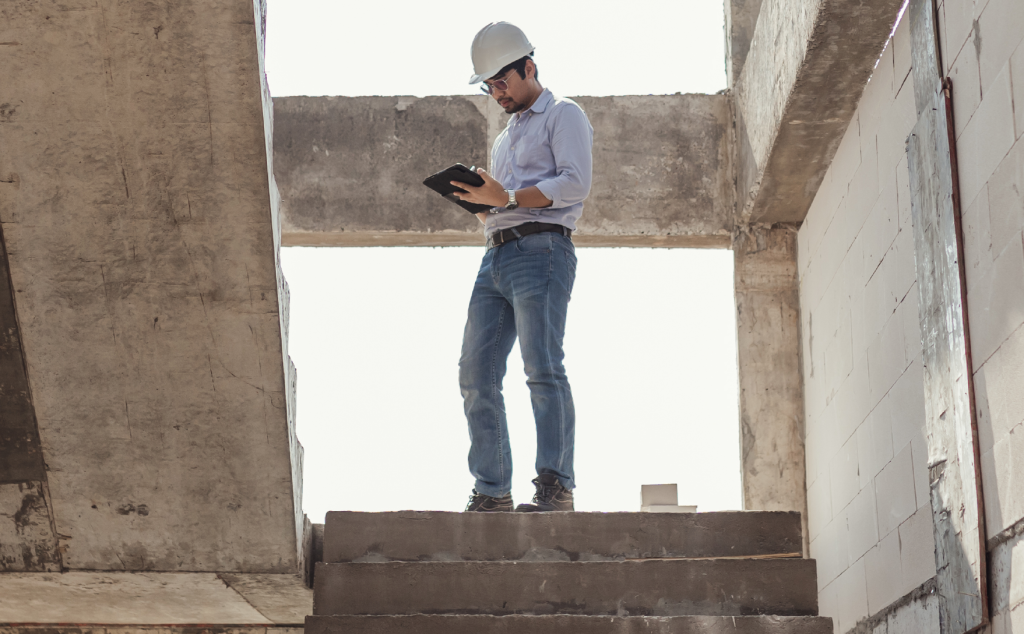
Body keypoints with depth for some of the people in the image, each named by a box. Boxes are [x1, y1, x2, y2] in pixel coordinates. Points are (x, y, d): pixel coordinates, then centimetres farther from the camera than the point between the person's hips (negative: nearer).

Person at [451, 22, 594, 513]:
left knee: (542, 366, -18)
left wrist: (507, 197, -13)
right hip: (496, 256, 8)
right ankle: (492, 491, -2)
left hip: (541, 250, -8)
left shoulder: (563, 115, 8)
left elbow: (575, 182, -8)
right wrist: (478, 202, 9)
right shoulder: (505, 139, 33)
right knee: (476, 374, -3)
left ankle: (556, 485, -20)